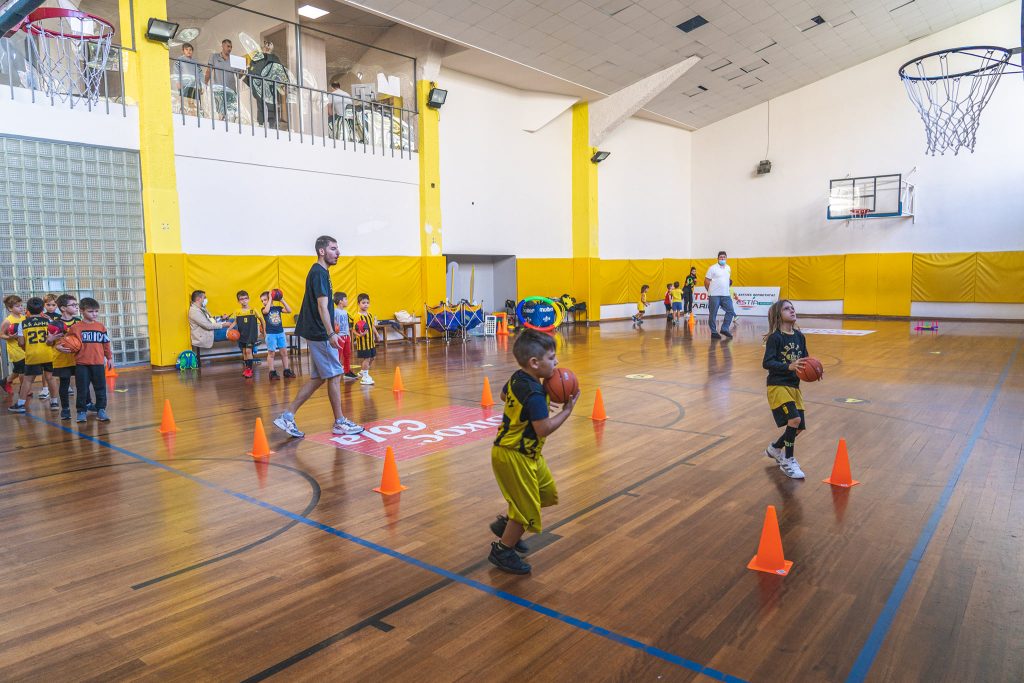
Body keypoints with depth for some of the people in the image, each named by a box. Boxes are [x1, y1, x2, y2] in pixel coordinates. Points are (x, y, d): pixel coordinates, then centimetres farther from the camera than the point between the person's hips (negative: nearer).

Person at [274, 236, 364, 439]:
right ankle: (339, 423, 9)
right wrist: (331, 334, -31)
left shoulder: (320, 272, 16)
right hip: (320, 334, -10)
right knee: (334, 375, -1)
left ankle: (287, 416, 13)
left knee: (318, 378, 12)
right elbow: (322, 306, -23)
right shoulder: (319, 273, -14)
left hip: (316, 334, 10)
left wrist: (328, 333, 24)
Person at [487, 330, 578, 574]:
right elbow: (544, 429, -27)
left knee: (547, 493, 21)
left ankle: (505, 522, 33)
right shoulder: (535, 395, -28)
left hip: (526, 453, 10)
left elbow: (504, 396, 19)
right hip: (514, 456, -10)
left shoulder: (517, 378, 0)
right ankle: (502, 551, 21)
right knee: (527, 510, 3)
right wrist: (567, 410, -14)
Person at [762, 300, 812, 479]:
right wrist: (789, 366, -31)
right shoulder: (775, 337, -13)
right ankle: (788, 461, -2)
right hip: (777, 385, -7)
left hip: (794, 386, 7)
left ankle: (775, 448, 36)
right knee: (794, 419, -20)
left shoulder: (800, 336, 6)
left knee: (798, 427, 8)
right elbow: (766, 363, -20)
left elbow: (805, 360, 13)